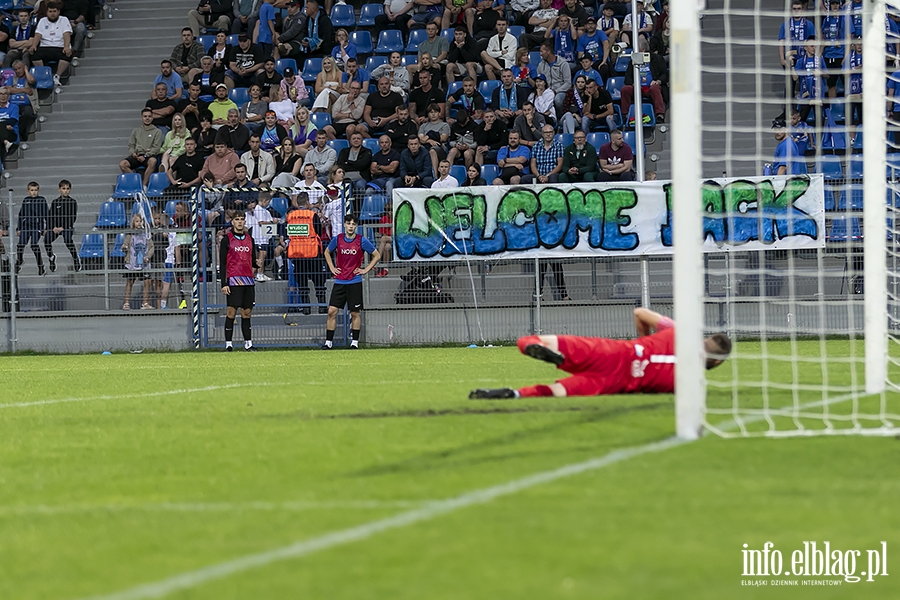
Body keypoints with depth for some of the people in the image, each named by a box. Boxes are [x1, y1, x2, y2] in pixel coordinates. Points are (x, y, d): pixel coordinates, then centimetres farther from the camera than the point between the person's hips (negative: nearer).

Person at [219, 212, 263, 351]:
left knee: (247, 313, 7)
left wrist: (258, 263, -4)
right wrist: (224, 284, -9)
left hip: (248, 280, 5)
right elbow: (222, 263, -2)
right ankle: (228, 344, -4)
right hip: (233, 280, -5)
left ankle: (248, 343, 10)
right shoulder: (227, 239, 0)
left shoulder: (250, 239, 15)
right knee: (231, 312, -7)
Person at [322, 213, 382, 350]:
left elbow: (377, 255, 6)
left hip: (355, 282, -2)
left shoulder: (362, 241, -4)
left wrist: (366, 270, 0)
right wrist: (332, 268, 9)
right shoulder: (337, 239, 2)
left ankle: (355, 342, 13)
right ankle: (328, 342, 1)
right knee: (332, 311, -5)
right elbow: (327, 253, 21)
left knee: (355, 313, 3)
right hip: (339, 281, 2)